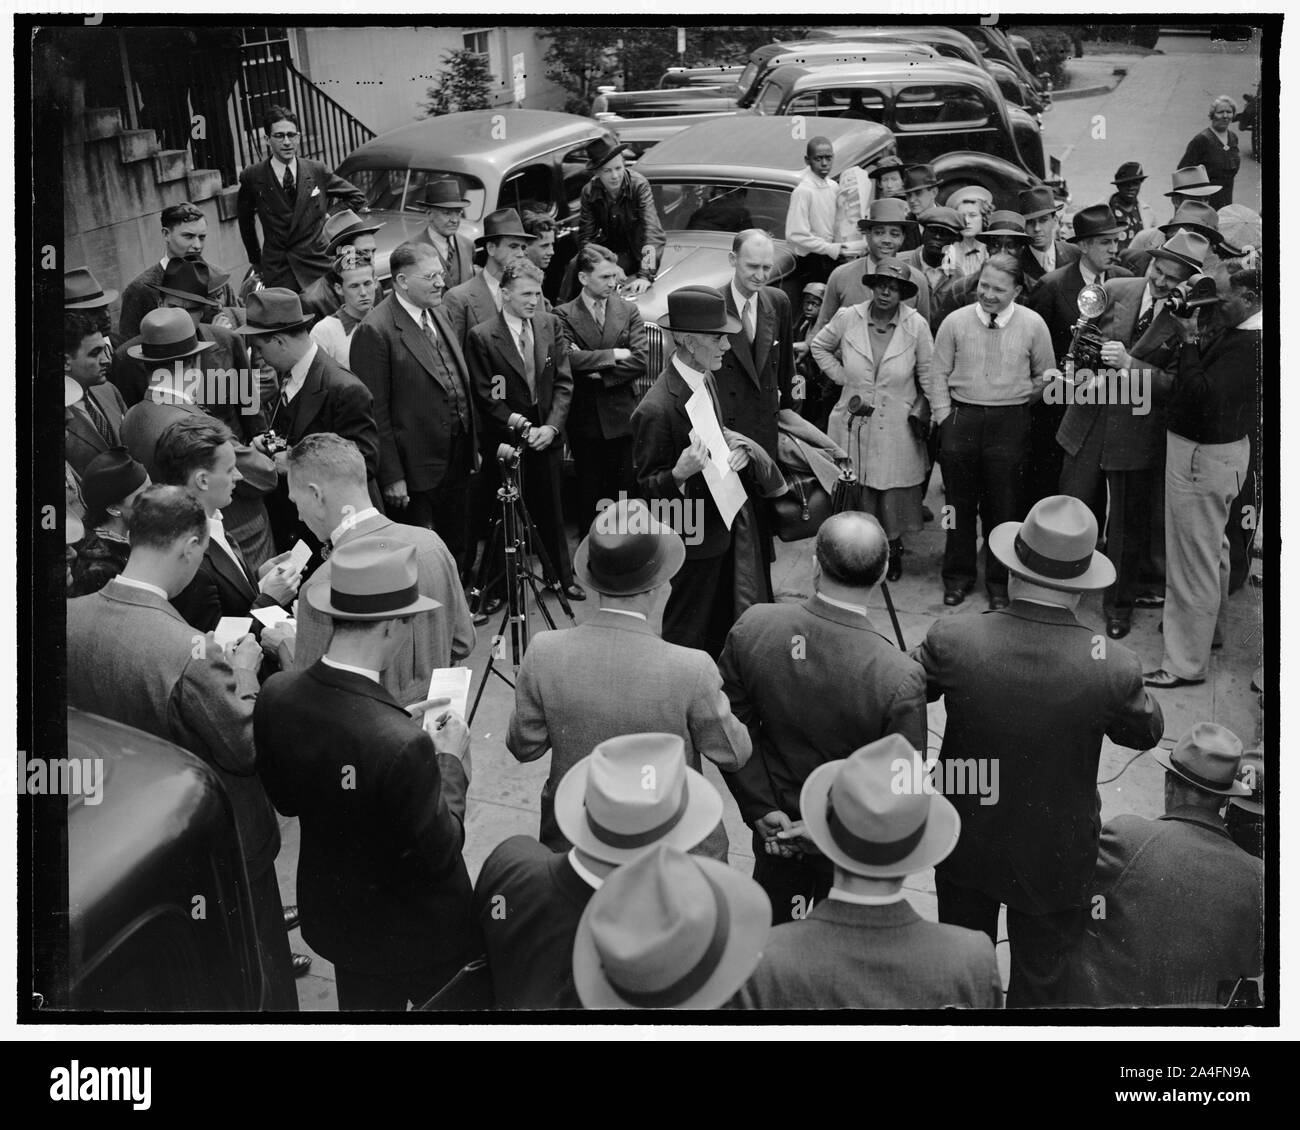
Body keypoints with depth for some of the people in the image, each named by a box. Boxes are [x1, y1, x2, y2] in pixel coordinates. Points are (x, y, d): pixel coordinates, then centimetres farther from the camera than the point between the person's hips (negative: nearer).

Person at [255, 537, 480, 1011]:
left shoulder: (275, 694, -16)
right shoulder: (403, 744, -37)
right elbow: (437, 855, -23)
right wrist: (450, 763, -10)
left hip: (332, 915, 6)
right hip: (415, 934, -6)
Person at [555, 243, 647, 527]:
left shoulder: (628, 310, 6)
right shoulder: (563, 315, 0)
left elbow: (641, 362, -4)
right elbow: (569, 359, -16)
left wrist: (600, 374, -11)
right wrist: (614, 355, -11)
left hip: (621, 415, 1)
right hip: (584, 416, -1)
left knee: (622, 490, 3)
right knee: (588, 491, 6)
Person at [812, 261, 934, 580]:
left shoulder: (916, 325, -8)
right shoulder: (847, 318, -5)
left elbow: (929, 375, 2)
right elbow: (819, 347, 14)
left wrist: (921, 412, 0)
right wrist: (842, 376, 5)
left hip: (897, 429, -1)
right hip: (854, 423, 1)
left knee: (895, 491, 7)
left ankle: (893, 550, 27)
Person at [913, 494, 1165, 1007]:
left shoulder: (953, 641, -25)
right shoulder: (1113, 667, -26)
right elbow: (1147, 731, -5)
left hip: (967, 847, 2)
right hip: (1056, 858, -1)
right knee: (1040, 982, 21)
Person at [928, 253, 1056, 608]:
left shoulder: (1033, 325, -2)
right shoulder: (955, 322, -2)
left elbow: (1045, 376, 9)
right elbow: (938, 375, 4)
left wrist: (1018, 404, 8)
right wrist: (946, 418, -1)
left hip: (1010, 423, -1)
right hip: (960, 418, 1)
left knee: (1003, 506, 5)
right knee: (960, 501, 9)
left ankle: (1000, 581, 19)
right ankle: (958, 575, 23)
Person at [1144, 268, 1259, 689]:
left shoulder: (1247, 342, -25)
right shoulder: (1242, 333, 5)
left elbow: (1205, 396, -30)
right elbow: (1209, 377, 7)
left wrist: (1188, 341, -24)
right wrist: (1192, 341, -3)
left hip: (1203, 458, -10)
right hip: (1222, 447, 10)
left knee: (1192, 558, -2)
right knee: (1211, 548, 25)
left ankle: (1186, 664, 7)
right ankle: (1212, 626, 44)